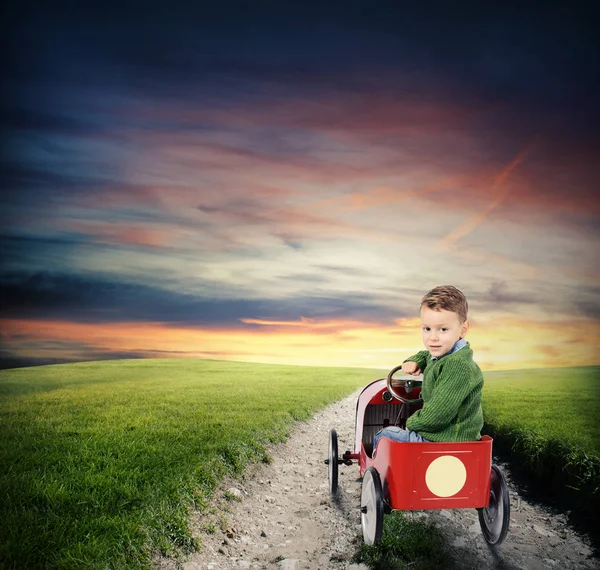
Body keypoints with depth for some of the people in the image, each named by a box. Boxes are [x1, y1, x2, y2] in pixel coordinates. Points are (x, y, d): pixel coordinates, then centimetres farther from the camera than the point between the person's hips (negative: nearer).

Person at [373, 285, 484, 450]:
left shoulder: (458, 365, -26)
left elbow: (436, 416, -30)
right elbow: (427, 355, 31)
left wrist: (412, 422, -12)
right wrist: (415, 361, 9)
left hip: (444, 441, -10)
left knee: (383, 435, 3)